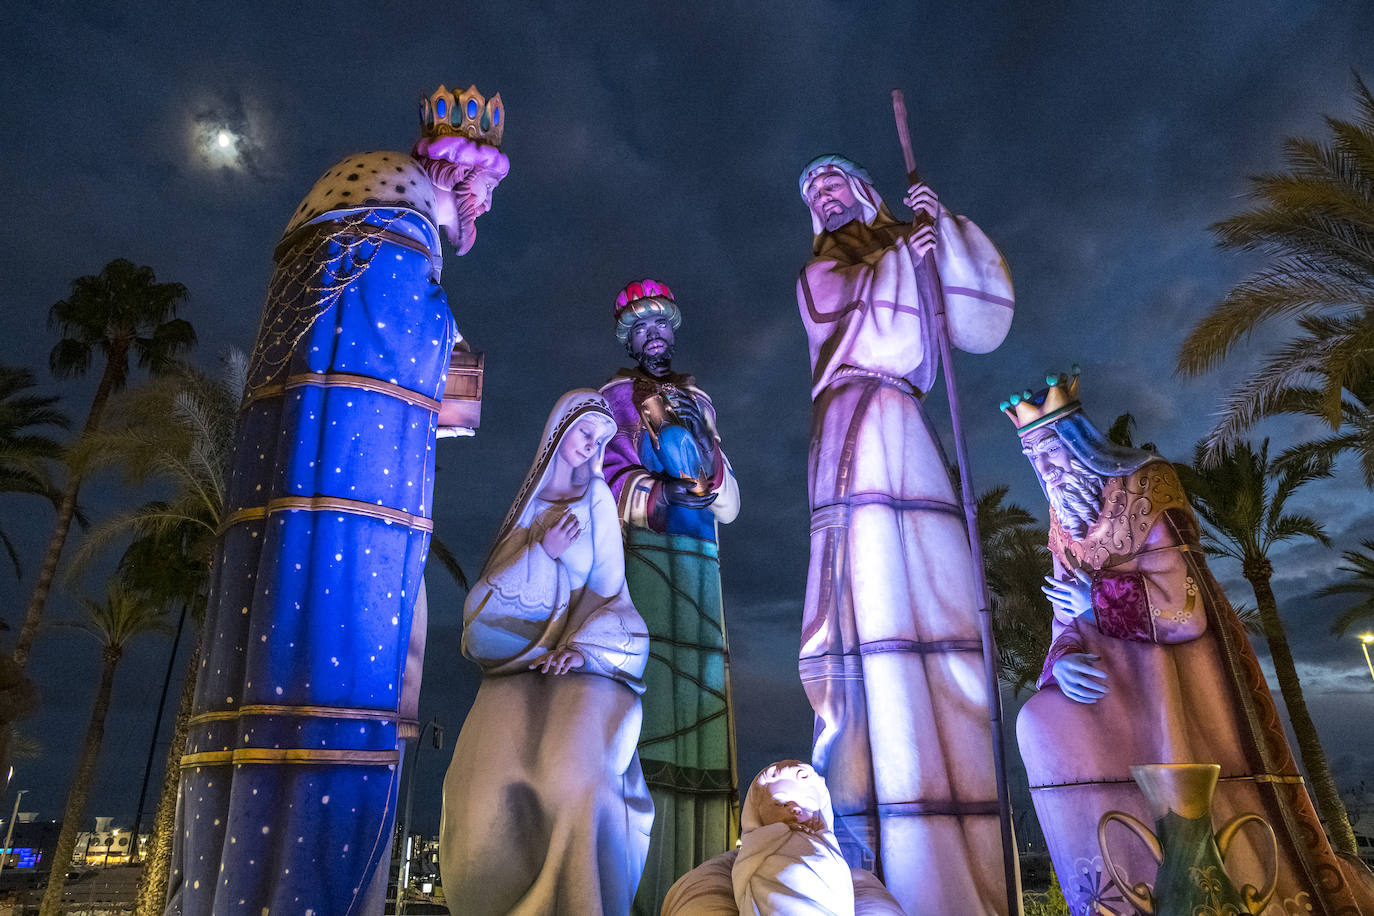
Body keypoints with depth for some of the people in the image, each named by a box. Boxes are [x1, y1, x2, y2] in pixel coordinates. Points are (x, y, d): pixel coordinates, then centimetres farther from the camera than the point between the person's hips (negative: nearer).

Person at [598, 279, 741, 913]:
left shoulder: (697, 401, 25)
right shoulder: (616, 396, 15)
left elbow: (727, 498, 16)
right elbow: (611, 476, 0)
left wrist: (694, 431, 0)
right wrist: (664, 493, -16)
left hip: (697, 554, 4)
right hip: (641, 551, -4)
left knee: (699, 684, -6)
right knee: (649, 688, -16)